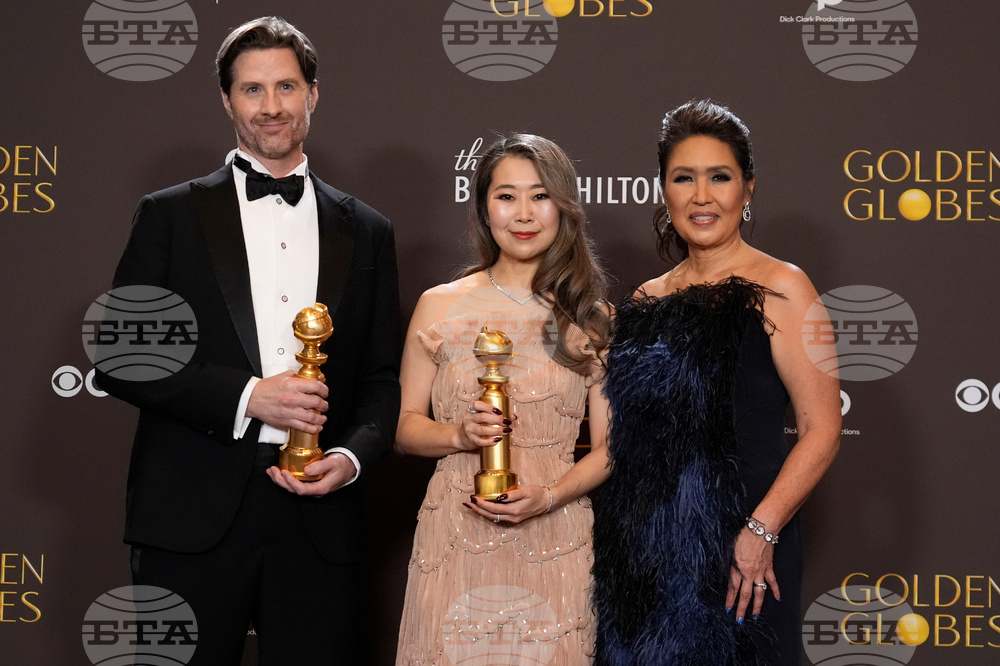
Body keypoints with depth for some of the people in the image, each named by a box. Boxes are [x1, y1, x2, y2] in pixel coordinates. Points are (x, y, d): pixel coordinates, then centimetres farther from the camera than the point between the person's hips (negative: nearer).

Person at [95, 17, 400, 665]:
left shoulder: (366, 231, 12)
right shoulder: (171, 216, 5)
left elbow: (383, 378, 13)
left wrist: (352, 455, -7)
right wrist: (245, 397, -12)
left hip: (318, 517, 2)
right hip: (194, 515, -2)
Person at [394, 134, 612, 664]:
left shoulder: (590, 317, 4)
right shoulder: (440, 306, 4)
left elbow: (609, 445, 4)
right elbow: (404, 426, 7)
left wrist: (550, 496, -12)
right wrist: (459, 435, -13)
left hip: (556, 542, 0)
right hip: (456, 541, 0)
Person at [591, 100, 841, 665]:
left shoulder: (777, 289, -7)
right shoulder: (648, 301, 11)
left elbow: (823, 429, -12)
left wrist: (759, 533, -20)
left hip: (738, 554, -5)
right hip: (641, 552, 5)